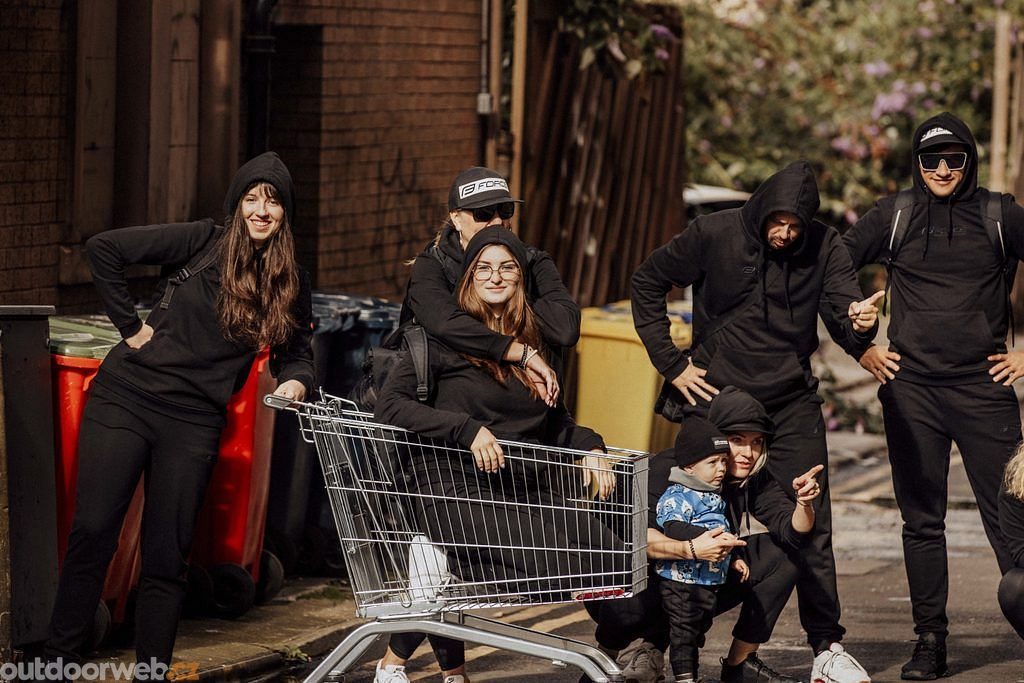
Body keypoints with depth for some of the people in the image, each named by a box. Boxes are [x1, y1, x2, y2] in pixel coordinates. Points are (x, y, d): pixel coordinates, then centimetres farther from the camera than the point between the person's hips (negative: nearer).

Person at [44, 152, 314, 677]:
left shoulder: (292, 282, 8)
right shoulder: (203, 243, -4)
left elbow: (296, 351, 14)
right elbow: (103, 248, -7)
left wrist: (296, 379, -10)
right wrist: (130, 326, -5)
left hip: (193, 422, 2)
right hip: (126, 398, -2)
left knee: (166, 553, 4)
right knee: (92, 530, -6)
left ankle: (152, 668, 13)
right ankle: (60, 659, 3)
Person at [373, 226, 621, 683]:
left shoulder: (531, 343, 19)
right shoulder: (444, 336, 1)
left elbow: (555, 421, 26)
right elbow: (391, 405, -9)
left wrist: (588, 448, 5)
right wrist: (468, 429, -18)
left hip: (523, 487, 6)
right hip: (457, 488, -6)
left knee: (605, 555, -18)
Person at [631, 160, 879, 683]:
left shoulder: (824, 248, -5)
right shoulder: (713, 236, -8)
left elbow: (845, 323, -12)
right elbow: (647, 283, 3)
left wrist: (859, 323, -37)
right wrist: (670, 364, -2)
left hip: (792, 404, 1)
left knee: (810, 527, -3)